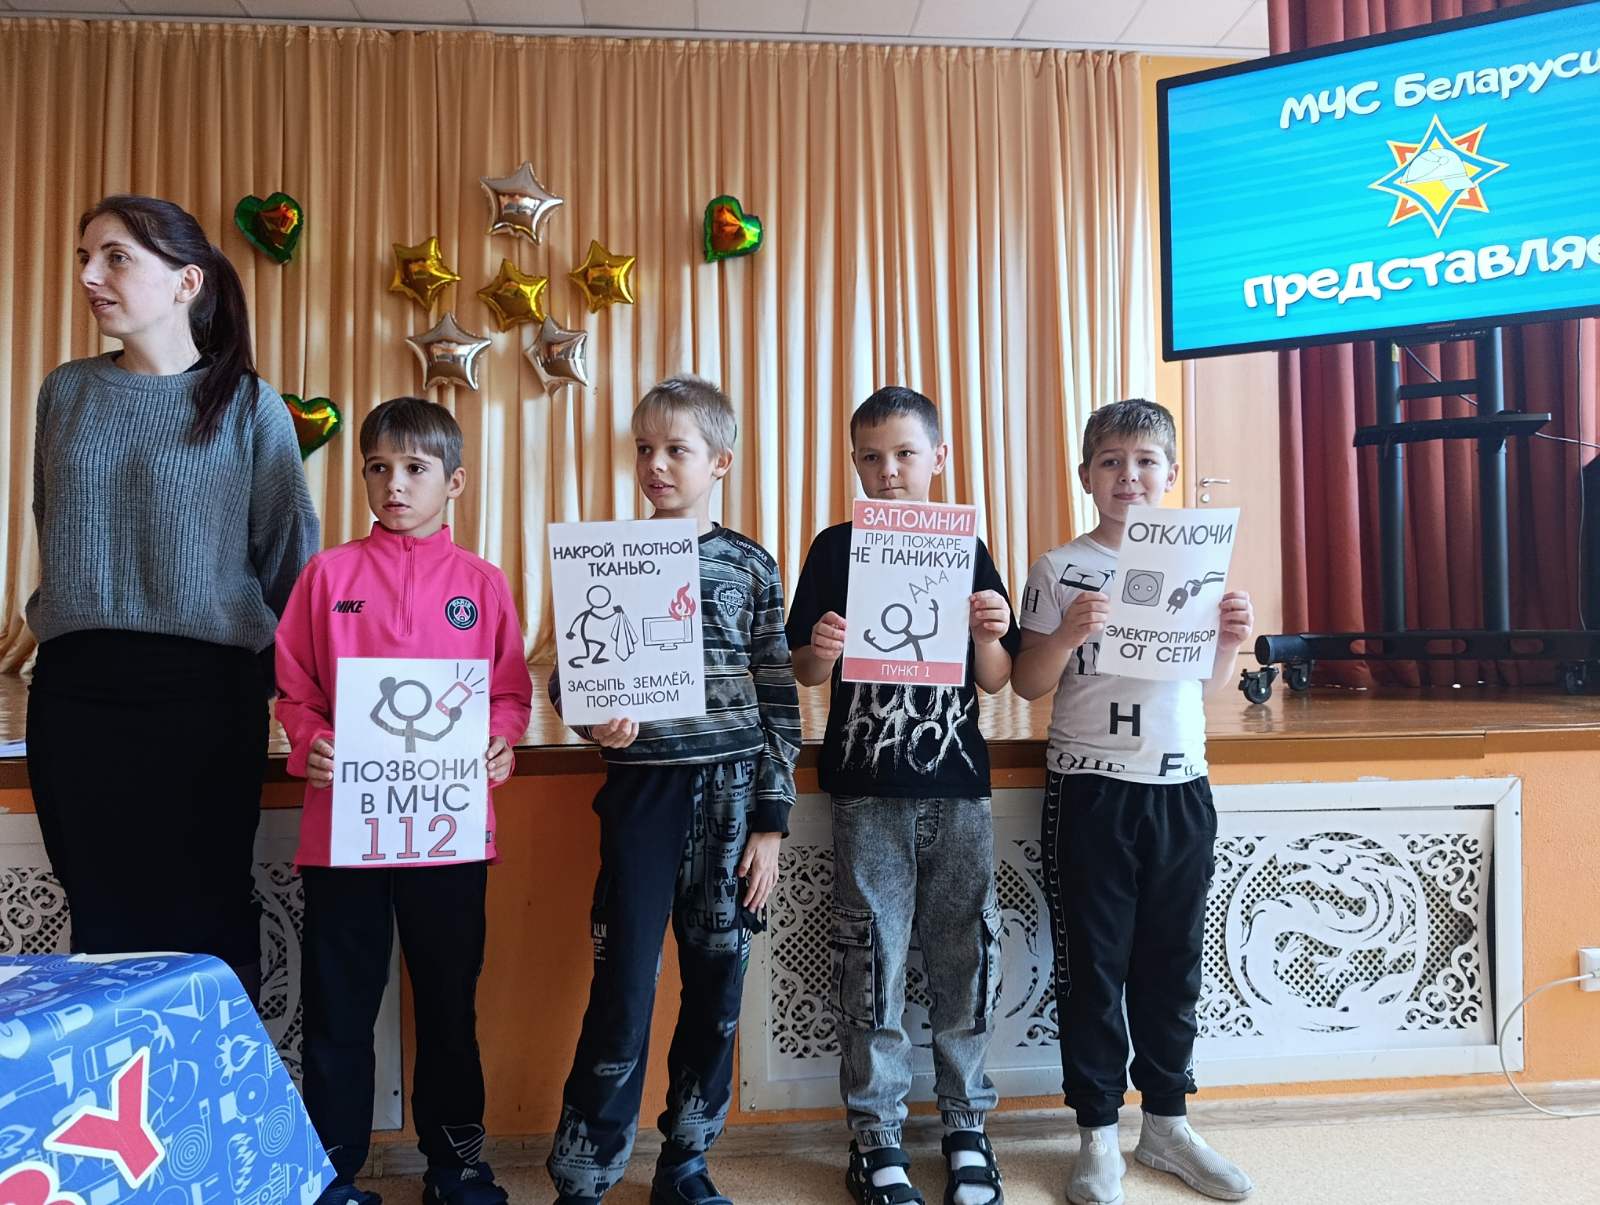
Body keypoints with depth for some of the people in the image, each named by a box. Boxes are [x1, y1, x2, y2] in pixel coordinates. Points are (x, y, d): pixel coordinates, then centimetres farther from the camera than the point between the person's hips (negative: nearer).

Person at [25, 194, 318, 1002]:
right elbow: (52, 531, 19)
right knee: (101, 910, 11)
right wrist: (62, 618, 16)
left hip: (203, 687, -3)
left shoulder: (248, 404, -3)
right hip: (75, 688, 4)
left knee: (207, 915, 4)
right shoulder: (67, 392, 8)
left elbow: (289, 551, 1)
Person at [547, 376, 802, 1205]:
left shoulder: (750, 565, 3)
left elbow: (779, 701, 3)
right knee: (623, 990, -1)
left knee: (716, 986, 10)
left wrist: (770, 821, 0)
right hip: (643, 790, -1)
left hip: (732, 793, 1)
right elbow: (566, 674, 5)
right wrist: (594, 717, -18)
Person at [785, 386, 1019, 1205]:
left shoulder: (966, 550, 6)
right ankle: (875, 1133, 20)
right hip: (867, 786, -1)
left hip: (957, 782, 2)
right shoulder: (835, 550, 1)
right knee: (870, 956, 5)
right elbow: (807, 673, -1)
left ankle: (966, 1123, 27)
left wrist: (990, 635, -15)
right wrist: (821, 651, -22)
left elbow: (993, 682, 5)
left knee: (965, 952, 9)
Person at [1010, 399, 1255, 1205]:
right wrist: (1067, 634, -21)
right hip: (1090, 791, -3)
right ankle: (1098, 1136, 21)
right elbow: (1028, 686, -4)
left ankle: (1166, 1123, 31)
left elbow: (1205, 684, 13)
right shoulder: (1060, 569, -4)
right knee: (1092, 966, 6)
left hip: (1181, 789, 4)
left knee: (1172, 963, 14)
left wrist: (1232, 640, -6)